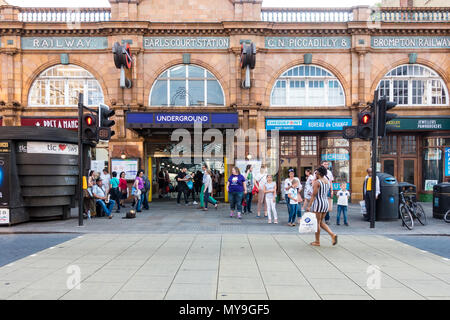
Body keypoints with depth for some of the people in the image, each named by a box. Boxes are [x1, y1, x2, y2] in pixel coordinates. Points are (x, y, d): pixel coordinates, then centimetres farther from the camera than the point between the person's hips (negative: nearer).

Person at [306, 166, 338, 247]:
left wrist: (309, 206, -14)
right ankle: (333, 235, 4)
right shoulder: (327, 181, 9)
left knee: (317, 223, 3)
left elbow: (313, 195, -16)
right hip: (326, 203, 8)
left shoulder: (317, 182, -13)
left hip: (318, 203, -8)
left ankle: (317, 242, 9)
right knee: (321, 222, 18)